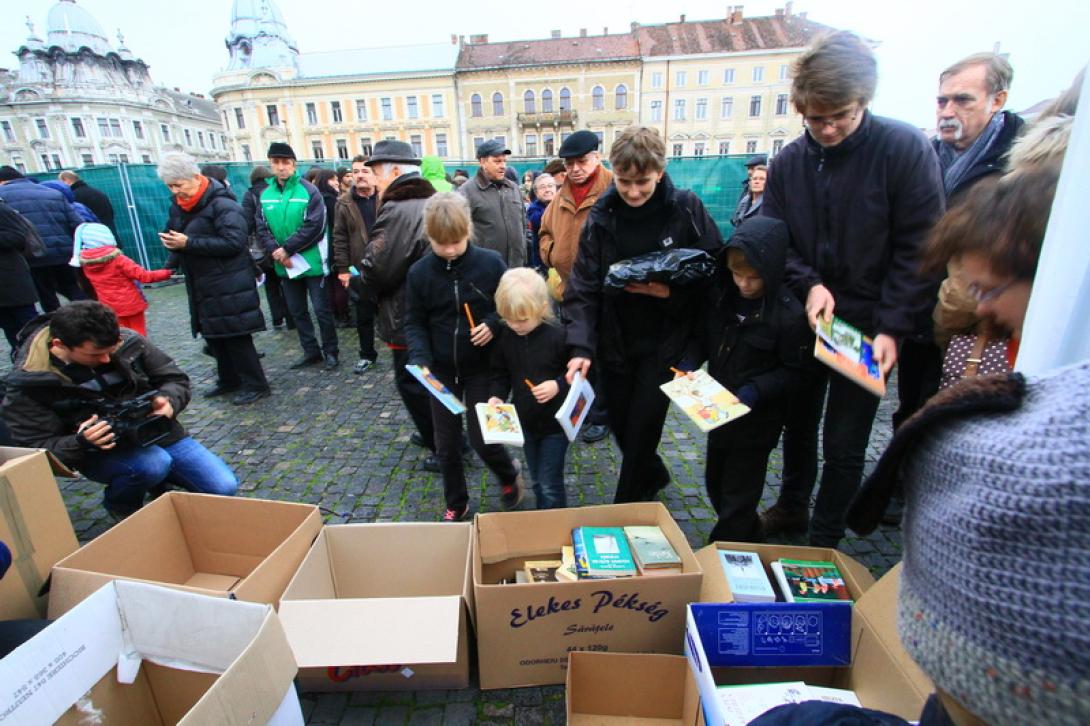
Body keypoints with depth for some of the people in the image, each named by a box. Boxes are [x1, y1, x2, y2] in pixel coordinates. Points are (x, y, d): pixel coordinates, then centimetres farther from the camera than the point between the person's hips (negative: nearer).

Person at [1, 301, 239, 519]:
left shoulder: (129, 342, -13)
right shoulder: (29, 384, -16)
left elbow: (176, 379, -1)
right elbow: (38, 449, -11)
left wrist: (169, 401, -25)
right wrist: (81, 443, -32)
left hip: (160, 433, 3)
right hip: (102, 453, -2)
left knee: (224, 488, -9)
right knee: (154, 463, -36)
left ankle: (156, 482, 20)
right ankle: (120, 505, -1)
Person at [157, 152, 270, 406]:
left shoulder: (222, 204, -15)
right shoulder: (178, 206, 11)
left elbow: (233, 242, -24)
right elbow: (172, 234, 20)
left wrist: (188, 243, -23)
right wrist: (170, 241, -6)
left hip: (229, 286, -9)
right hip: (202, 286, 9)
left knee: (235, 336, -4)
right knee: (213, 335, 16)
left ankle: (255, 384, 7)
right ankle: (229, 380, 30)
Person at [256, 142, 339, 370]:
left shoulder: (309, 191, -8)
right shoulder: (266, 195, 8)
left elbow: (314, 226, -16)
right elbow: (262, 229, 4)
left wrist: (287, 248, -17)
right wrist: (275, 251, -14)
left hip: (311, 262, -6)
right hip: (285, 265, 6)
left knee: (321, 309, 1)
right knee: (297, 311, 13)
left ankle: (330, 351, 15)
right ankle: (311, 352, 26)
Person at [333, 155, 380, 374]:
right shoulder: (344, 203, 2)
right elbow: (339, 237, 2)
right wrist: (343, 268, -3)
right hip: (360, 270, 2)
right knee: (364, 316, 12)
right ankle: (367, 355, 27)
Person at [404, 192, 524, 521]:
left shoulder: (490, 263, -10)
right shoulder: (419, 272, -5)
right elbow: (414, 322, 0)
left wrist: (494, 324, -18)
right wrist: (420, 358, -16)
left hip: (481, 367, -2)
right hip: (441, 370, 3)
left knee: (481, 439, -1)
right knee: (446, 444, 11)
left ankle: (509, 474, 33)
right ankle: (456, 505, 33)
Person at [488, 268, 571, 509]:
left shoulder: (558, 336, -21)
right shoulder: (504, 336, -6)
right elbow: (500, 373, 6)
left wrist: (558, 385, -27)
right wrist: (497, 396, -10)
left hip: (555, 422, -5)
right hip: (525, 421, 5)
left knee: (550, 484, 1)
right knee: (537, 481, 20)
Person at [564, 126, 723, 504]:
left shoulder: (687, 209, -9)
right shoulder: (601, 216, -5)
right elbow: (584, 287, -10)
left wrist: (671, 292, -23)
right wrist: (581, 347, -21)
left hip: (664, 341, -3)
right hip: (614, 342, 3)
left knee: (641, 429, -1)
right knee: (620, 426, 15)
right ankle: (654, 476, 47)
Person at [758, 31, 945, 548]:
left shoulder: (905, 149, -11)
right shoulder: (789, 162, 1)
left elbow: (919, 249, -13)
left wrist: (893, 329, -19)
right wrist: (808, 283, -15)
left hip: (868, 329, -4)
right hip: (803, 324, 4)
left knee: (844, 443, 5)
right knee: (798, 423, 19)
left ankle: (824, 541, 26)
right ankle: (791, 508, 41)